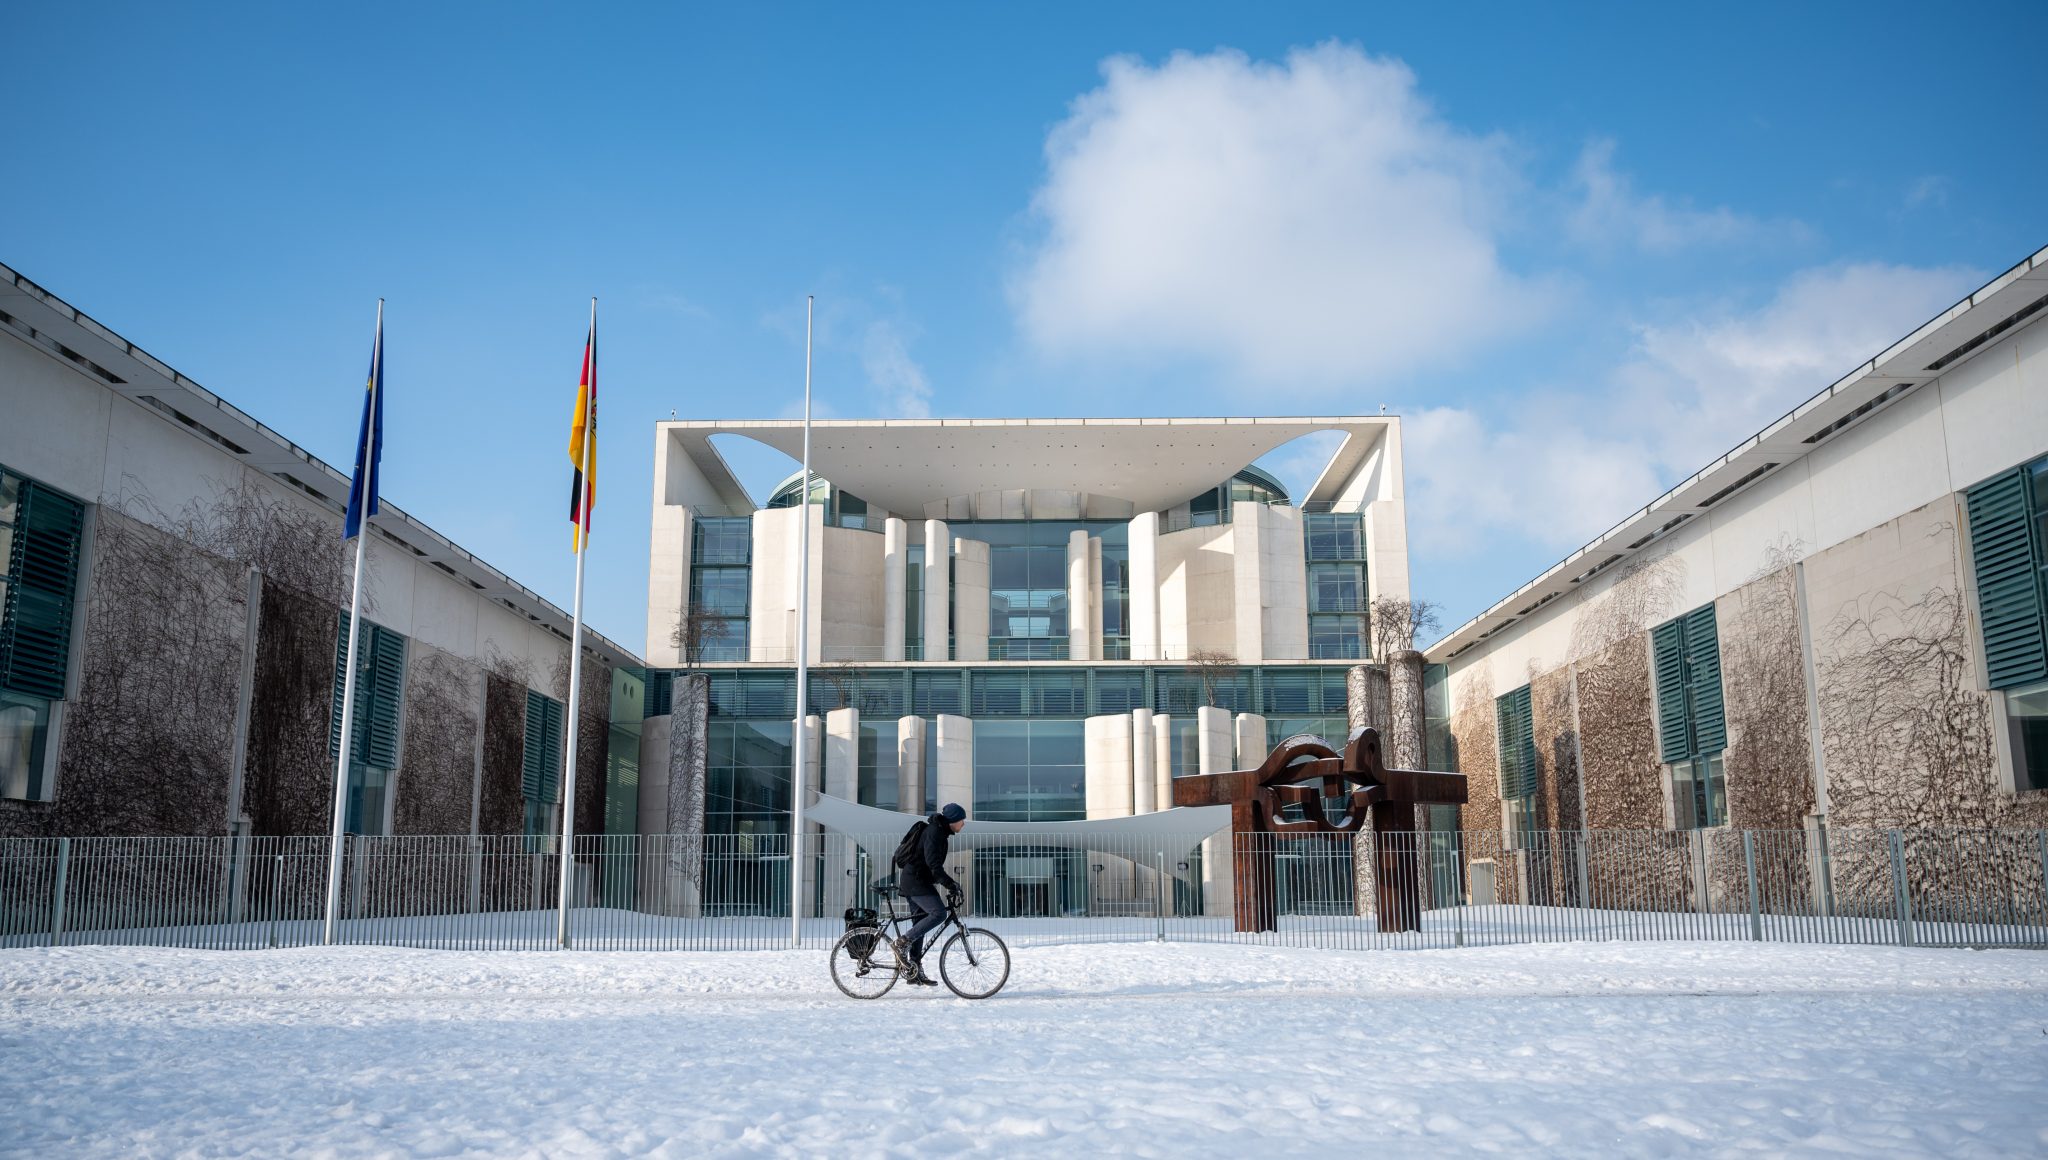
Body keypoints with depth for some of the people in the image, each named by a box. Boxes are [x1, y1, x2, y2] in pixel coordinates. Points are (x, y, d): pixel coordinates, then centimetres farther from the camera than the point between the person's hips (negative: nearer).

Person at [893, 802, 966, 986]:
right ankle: (903, 942, -17)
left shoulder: (939, 832, 18)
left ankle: (915, 971, 13)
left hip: (913, 881, 11)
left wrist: (951, 885, 21)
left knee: (920, 923, 10)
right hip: (915, 880, -11)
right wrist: (951, 885, -27)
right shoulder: (934, 832, -14)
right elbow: (933, 863, -25)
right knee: (939, 913, -22)